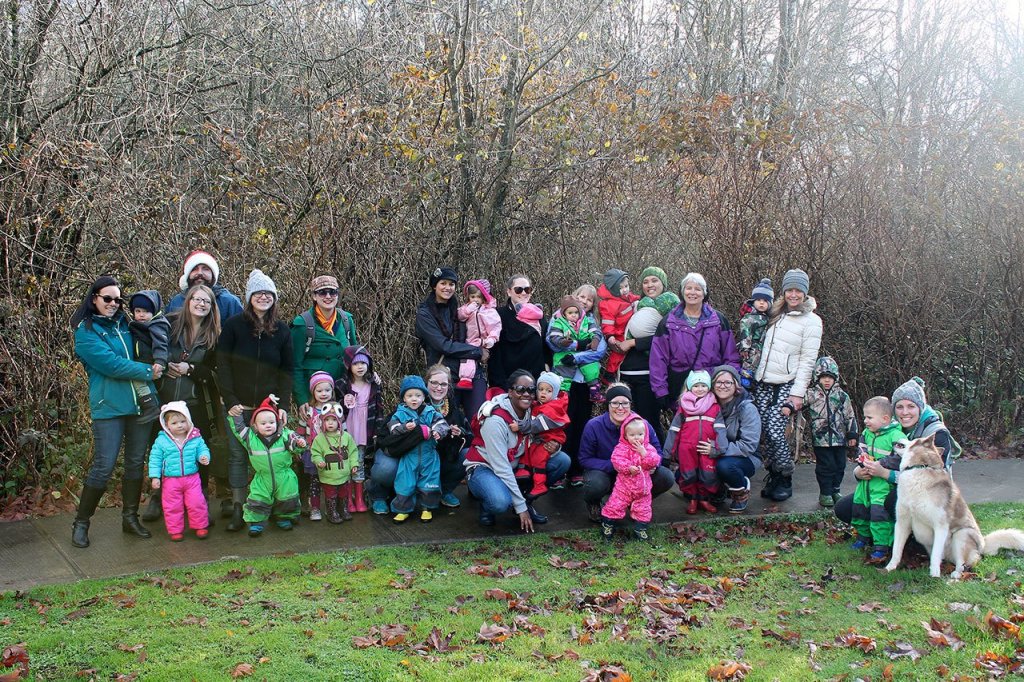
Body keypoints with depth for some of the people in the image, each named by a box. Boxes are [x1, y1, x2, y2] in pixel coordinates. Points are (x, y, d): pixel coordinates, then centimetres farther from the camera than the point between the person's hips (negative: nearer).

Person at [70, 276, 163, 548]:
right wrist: (147, 371, -10)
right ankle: (81, 522, 10)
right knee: (103, 467, -6)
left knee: (136, 463, 10)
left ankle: (130, 517, 24)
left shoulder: (125, 324, 14)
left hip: (140, 403, 6)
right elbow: (111, 364, -15)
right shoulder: (85, 332, -4)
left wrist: (156, 365, 6)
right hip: (109, 406, -6)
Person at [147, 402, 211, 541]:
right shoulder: (161, 441, -6)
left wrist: (204, 457, -17)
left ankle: (201, 526, 20)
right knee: (172, 506, 7)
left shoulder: (195, 438, -2)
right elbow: (155, 459, -1)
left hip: (192, 478, 1)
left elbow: (202, 449, 7)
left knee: (197, 503, 2)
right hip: (170, 480, 0)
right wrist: (155, 476, -7)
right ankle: (175, 531, 22)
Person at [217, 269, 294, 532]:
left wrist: (283, 406, -3)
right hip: (239, 406, -1)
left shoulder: (281, 330, 6)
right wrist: (230, 401, -10)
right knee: (237, 454, 0)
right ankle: (238, 509, 7)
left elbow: (286, 371, 6)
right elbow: (223, 366, -3)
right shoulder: (234, 325, -1)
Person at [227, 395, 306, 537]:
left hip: (284, 478, 0)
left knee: (287, 500, 9)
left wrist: (300, 443, -27)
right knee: (257, 501, -3)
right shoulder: (250, 437, -2)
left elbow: (294, 441, -6)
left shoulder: (285, 435, -6)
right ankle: (256, 522, 13)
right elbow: (238, 428, 6)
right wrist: (235, 415, -3)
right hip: (262, 479, 0)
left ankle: (285, 518, 31)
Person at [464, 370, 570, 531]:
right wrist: (521, 507, -25)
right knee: (501, 502, -39)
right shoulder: (496, 420, -27)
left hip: (515, 466, 7)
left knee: (562, 461, -9)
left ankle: (527, 498, 5)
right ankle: (486, 506, -2)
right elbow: (501, 467, -27)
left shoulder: (530, 412, -5)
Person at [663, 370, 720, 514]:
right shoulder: (684, 405, 5)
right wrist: (669, 450, 3)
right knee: (688, 474, 6)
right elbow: (674, 428, 5)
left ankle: (704, 499, 19)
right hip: (687, 448, 0)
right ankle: (692, 499, 22)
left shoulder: (715, 406, 6)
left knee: (708, 475, 0)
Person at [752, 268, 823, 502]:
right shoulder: (775, 314, 13)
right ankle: (773, 477, 15)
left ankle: (785, 481, 3)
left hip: (786, 386, -5)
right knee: (766, 432, 2)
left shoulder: (811, 321, -4)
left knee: (775, 432, -14)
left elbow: (807, 360, -8)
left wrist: (798, 393, -12)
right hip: (762, 383, 5)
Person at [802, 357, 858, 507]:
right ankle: (825, 493, 10)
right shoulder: (812, 394, 1)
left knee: (839, 465, 9)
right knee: (825, 466, -1)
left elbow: (850, 416, 8)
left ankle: (835, 490, 24)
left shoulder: (842, 396, 6)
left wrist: (852, 435, 7)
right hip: (821, 438, -3)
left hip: (840, 438, 3)